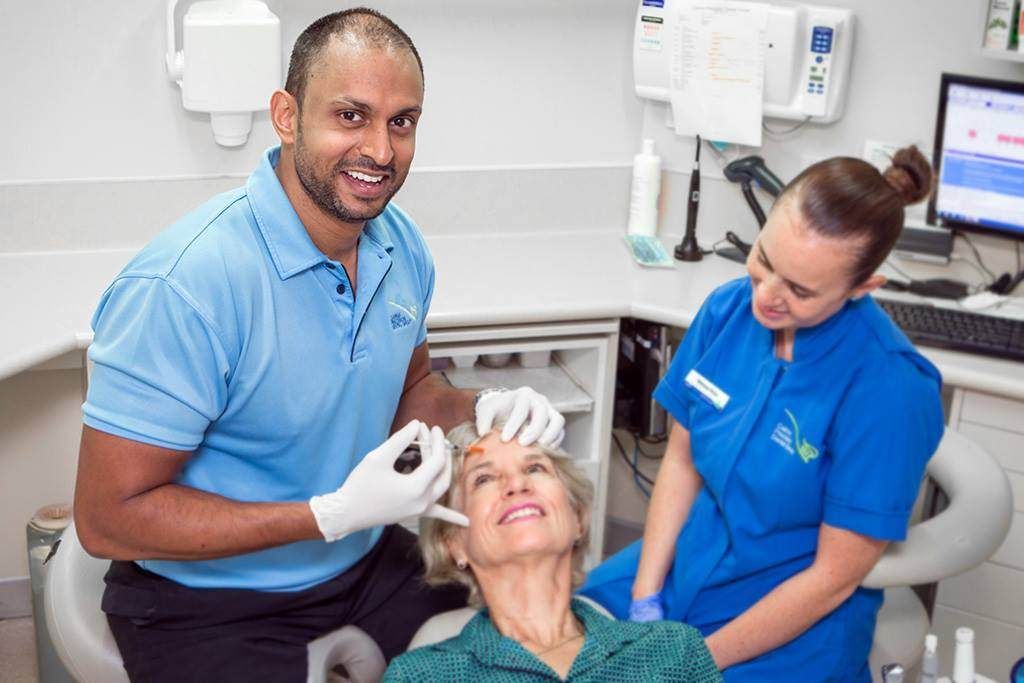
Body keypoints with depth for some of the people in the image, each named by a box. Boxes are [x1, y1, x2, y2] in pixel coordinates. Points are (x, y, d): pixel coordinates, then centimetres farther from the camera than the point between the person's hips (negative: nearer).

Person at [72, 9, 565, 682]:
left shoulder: (402, 245, -3)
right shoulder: (183, 285, -27)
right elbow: (109, 517, -23)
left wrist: (481, 409, -9)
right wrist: (336, 514, -27)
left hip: (368, 564, 6)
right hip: (210, 607, -6)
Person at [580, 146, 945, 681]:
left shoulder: (888, 390, -23)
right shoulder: (728, 309, -7)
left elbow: (835, 577, -17)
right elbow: (681, 459, 4)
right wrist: (645, 602, -5)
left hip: (794, 627, -5)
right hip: (683, 566, 5)